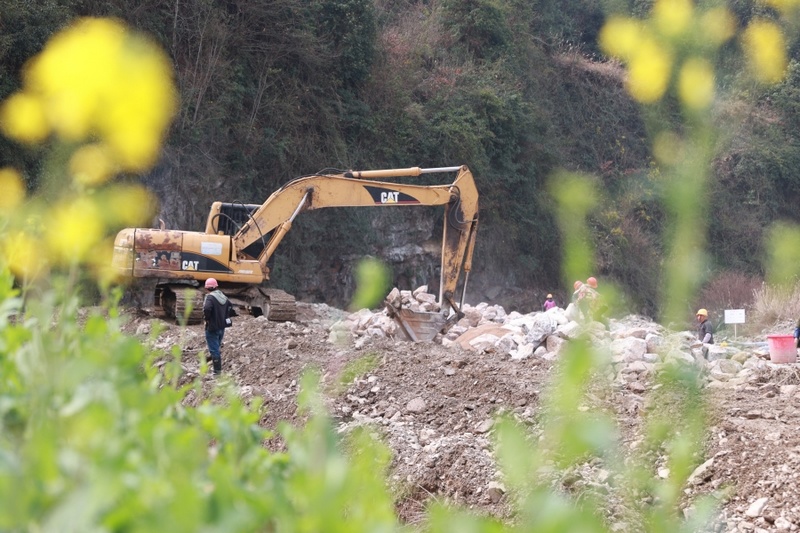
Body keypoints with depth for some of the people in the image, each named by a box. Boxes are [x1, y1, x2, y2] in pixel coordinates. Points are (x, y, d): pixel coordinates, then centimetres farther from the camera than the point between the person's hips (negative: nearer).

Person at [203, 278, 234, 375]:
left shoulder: (210, 297, -17)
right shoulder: (224, 297, 8)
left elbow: (207, 309, -34)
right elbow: (231, 308, 17)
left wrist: (206, 318, -18)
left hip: (212, 328, -8)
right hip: (222, 327, 8)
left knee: (214, 350, -2)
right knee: (217, 348, 21)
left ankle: (217, 371, -1)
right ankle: (219, 368, 27)